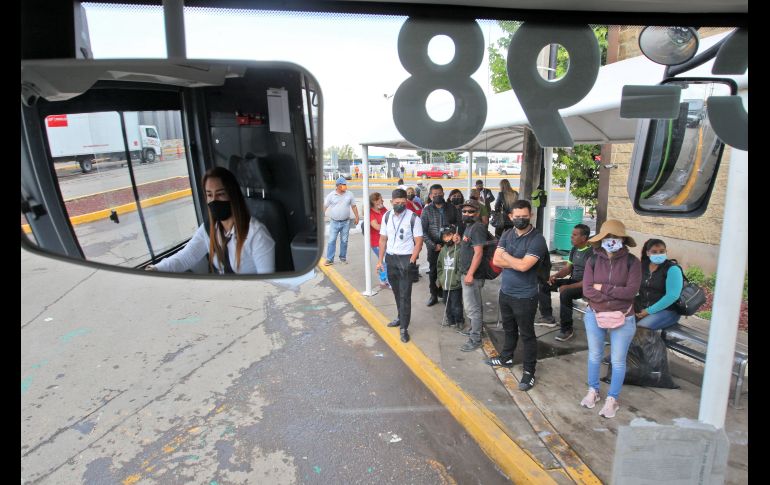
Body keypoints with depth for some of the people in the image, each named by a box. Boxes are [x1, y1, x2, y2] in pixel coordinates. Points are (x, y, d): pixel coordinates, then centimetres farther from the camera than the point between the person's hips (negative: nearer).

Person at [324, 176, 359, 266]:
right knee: (331, 241, -2)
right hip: (334, 222, -1)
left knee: (344, 241, 9)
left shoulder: (349, 195, 1)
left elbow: (354, 206, 9)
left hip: (345, 222, 2)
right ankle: (329, 259, 3)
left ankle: (343, 257, 23)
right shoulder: (331, 195, -4)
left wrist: (357, 216, 5)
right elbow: (324, 206, 0)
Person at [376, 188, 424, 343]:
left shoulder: (413, 218, -12)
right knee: (396, 292, 16)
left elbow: (418, 242, -10)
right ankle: (401, 318, 34)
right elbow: (383, 239, 7)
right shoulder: (387, 216, 2)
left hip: (406, 258, -4)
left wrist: (411, 262, -17)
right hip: (390, 258, 5)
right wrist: (380, 260, 4)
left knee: (405, 295, -3)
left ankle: (404, 328, 5)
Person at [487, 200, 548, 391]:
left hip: (525, 296, -6)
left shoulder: (537, 239, -17)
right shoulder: (507, 235, 3)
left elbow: (523, 266, -26)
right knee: (509, 329, 24)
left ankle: (529, 371, 20)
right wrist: (517, 261, -17)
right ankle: (506, 358, 44)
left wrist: (506, 255, -11)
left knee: (527, 334, 7)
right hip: (505, 292, 6)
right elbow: (496, 261, -5)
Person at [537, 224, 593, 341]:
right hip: (572, 280, 9)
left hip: (584, 286, -9)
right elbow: (567, 268, 16)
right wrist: (555, 275, -5)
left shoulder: (591, 253, -20)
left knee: (565, 293, -36)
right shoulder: (574, 250, 6)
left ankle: (567, 329, -20)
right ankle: (547, 317, 9)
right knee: (544, 285, 0)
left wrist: (569, 287, -26)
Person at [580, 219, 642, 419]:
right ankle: (593, 391, 36)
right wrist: (616, 294, -17)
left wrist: (603, 288, -15)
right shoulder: (593, 260, -7)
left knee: (618, 361, 10)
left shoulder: (632, 262, -10)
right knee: (594, 355, 17)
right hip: (595, 316, 2)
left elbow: (631, 291, -20)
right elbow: (587, 290, -14)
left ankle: (612, 399, 27)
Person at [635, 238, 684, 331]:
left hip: (665, 310, -5)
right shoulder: (642, 266, 8)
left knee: (640, 327, -30)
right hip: (641, 308, 5)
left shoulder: (672, 269, -7)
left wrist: (649, 311, -18)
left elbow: (672, 296, -17)